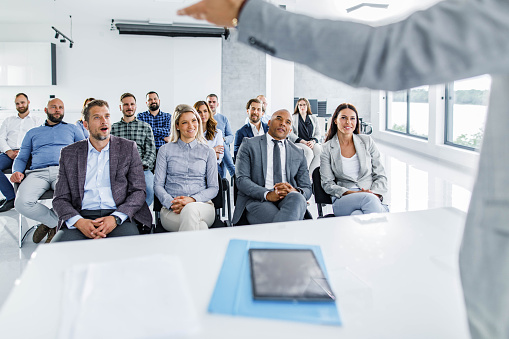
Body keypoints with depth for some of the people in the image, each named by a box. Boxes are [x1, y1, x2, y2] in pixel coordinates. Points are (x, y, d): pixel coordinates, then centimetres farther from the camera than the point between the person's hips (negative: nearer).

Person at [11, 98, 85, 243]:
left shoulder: (72, 129, 26)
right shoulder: (33, 133, 30)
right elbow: (21, 158, 25)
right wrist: (18, 171, 1)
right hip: (38, 173, 2)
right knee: (22, 203, -31)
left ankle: (49, 223, -7)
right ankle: (56, 222, -5)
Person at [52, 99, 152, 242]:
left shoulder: (128, 148, 11)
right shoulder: (69, 153, 13)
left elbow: (138, 191, 5)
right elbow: (60, 199, 9)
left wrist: (116, 218, -13)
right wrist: (78, 222, -13)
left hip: (120, 217, -1)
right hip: (82, 216, 1)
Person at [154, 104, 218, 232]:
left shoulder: (208, 152, 13)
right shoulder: (165, 150, 13)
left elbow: (214, 188, 9)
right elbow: (158, 184, 8)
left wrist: (193, 200, -11)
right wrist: (171, 203, -13)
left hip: (202, 206, 2)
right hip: (171, 211, -1)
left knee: (190, 210, -38)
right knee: (200, 227, -37)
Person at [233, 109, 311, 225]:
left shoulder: (298, 153, 21)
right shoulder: (249, 145, 12)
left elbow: (307, 188, 16)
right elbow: (241, 179, 0)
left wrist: (295, 191, -11)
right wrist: (267, 194, -18)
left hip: (288, 199, 4)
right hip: (257, 200, -4)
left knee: (297, 198, -34)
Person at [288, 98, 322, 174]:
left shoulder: (314, 118, 20)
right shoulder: (293, 118, 11)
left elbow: (318, 134, 13)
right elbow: (290, 134, 0)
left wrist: (313, 141, -10)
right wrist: (303, 142, -13)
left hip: (311, 143, 3)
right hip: (297, 143, -3)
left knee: (319, 150, -31)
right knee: (309, 152, -35)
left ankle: (312, 173, -30)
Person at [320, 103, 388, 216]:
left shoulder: (367, 141, 12)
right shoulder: (327, 148, 7)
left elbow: (381, 176, 12)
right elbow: (327, 184, 2)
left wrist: (374, 194, -10)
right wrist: (352, 193, -14)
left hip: (373, 198, 1)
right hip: (342, 201, -1)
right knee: (368, 199, -36)